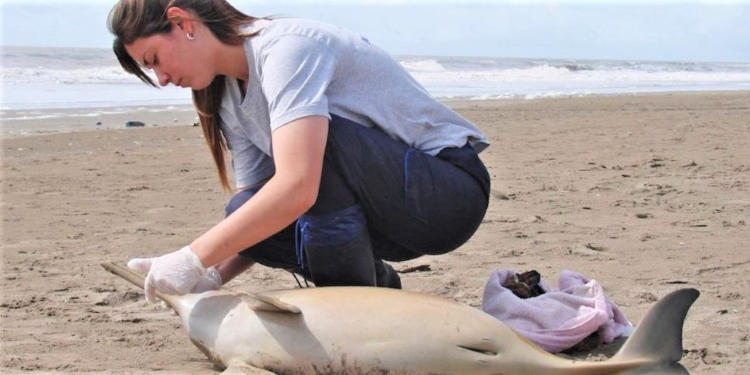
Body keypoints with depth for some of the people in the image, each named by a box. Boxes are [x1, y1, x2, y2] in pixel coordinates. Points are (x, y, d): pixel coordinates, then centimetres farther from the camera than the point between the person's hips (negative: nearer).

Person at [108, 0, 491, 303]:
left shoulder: (285, 46, -22)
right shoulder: (230, 102, 7)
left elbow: (297, 187, -35)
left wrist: (195, 257, -32)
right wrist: (212, 273, -14)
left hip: (454, 189, -8)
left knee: (317, 137, -31)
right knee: (246, 216, -14)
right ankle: (374, 284, 8)